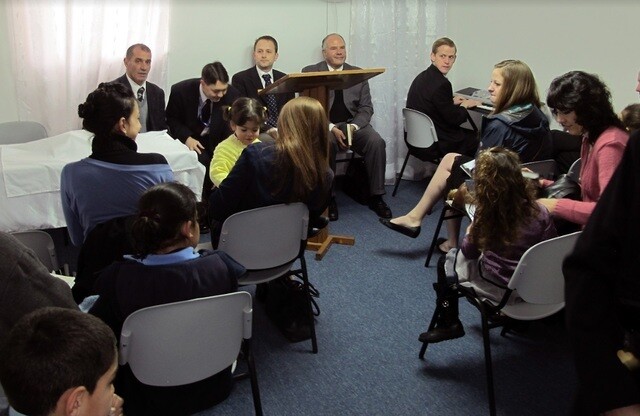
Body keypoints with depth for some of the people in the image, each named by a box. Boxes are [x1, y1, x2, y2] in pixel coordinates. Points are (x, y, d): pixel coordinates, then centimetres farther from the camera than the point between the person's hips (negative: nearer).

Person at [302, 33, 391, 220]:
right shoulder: (310, 72, 4)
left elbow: (366, 108, 8)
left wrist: (353, 126, -14)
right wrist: (331, 128, -18)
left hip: (353, 124, 3)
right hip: (323, 125, -3)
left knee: (376, 142, -25)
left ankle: (376, 197, -13)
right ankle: (327, 197, -22)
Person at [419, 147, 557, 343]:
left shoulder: (485, 215, -20)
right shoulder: (539, 212, -13)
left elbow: (468, 253, -5)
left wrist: (470, 232, 15)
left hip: (501, 290, -4)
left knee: (447, 262, 18)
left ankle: (448, 324, 26)